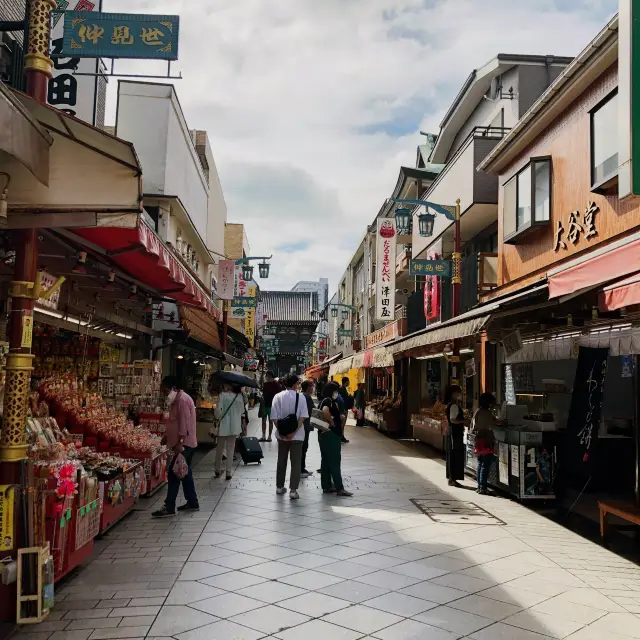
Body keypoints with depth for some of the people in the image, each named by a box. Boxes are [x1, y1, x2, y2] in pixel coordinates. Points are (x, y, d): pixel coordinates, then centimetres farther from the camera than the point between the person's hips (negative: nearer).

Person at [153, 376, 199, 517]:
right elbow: (173, 422, 22)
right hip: (184, 443, 11)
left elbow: (184, 424, -24)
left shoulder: (182, 400, -18)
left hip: (184, 444, -11)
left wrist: (180, 443, -26)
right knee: (185, 473, 15)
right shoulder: (177, 400, 15)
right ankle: (192, 503, 23)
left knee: (173, 474, -8)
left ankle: (169, 508, -4)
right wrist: (166, 436, 19)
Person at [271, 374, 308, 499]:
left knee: (281, 461, 16)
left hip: (282, 435, 2)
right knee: (296, 463, 4)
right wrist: (294, 432, -14)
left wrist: (281, 431, -7)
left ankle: (279, 487, 25)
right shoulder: (301, 398, -6)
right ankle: (293, 490, -1)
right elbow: (302, 417, -14)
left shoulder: (278, 397, -2)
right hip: (297, 435, -2)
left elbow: (274, 417, -8)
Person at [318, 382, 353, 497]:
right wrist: (331, 422, -22)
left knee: (326, 461, 12)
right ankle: (339, 488, -5)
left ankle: (327, 486, 18)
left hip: (324, 434, 10)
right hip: (331, 434, -10)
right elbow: (325, 411, -36)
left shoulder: (325, 401, 15)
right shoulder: (328, 400, -15)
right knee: (335, 461, -7)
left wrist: (339, 417, 9)